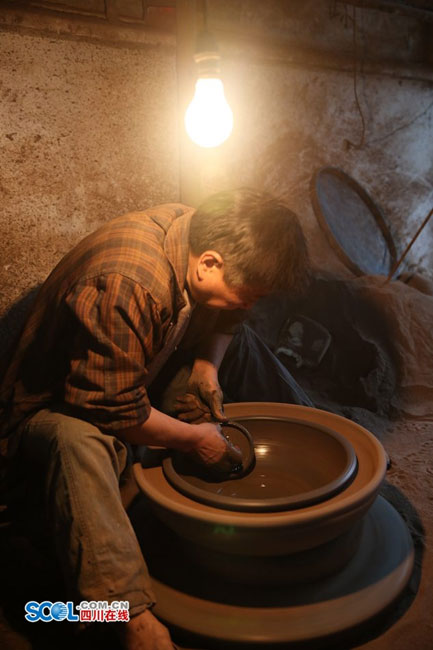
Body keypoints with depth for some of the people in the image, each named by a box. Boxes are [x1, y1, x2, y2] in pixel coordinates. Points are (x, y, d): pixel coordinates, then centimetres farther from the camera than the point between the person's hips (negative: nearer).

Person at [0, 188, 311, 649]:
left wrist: (206, 367, -11)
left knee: (243, 345, 7)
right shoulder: (123, 286, -38)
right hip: (58, 407, -7)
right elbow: (110, 410, -33)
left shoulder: (197, 232, -12)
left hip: (144, 380, 8)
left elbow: (221, 320, 7)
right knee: (78, 444, -43)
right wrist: (193, 438, -21)